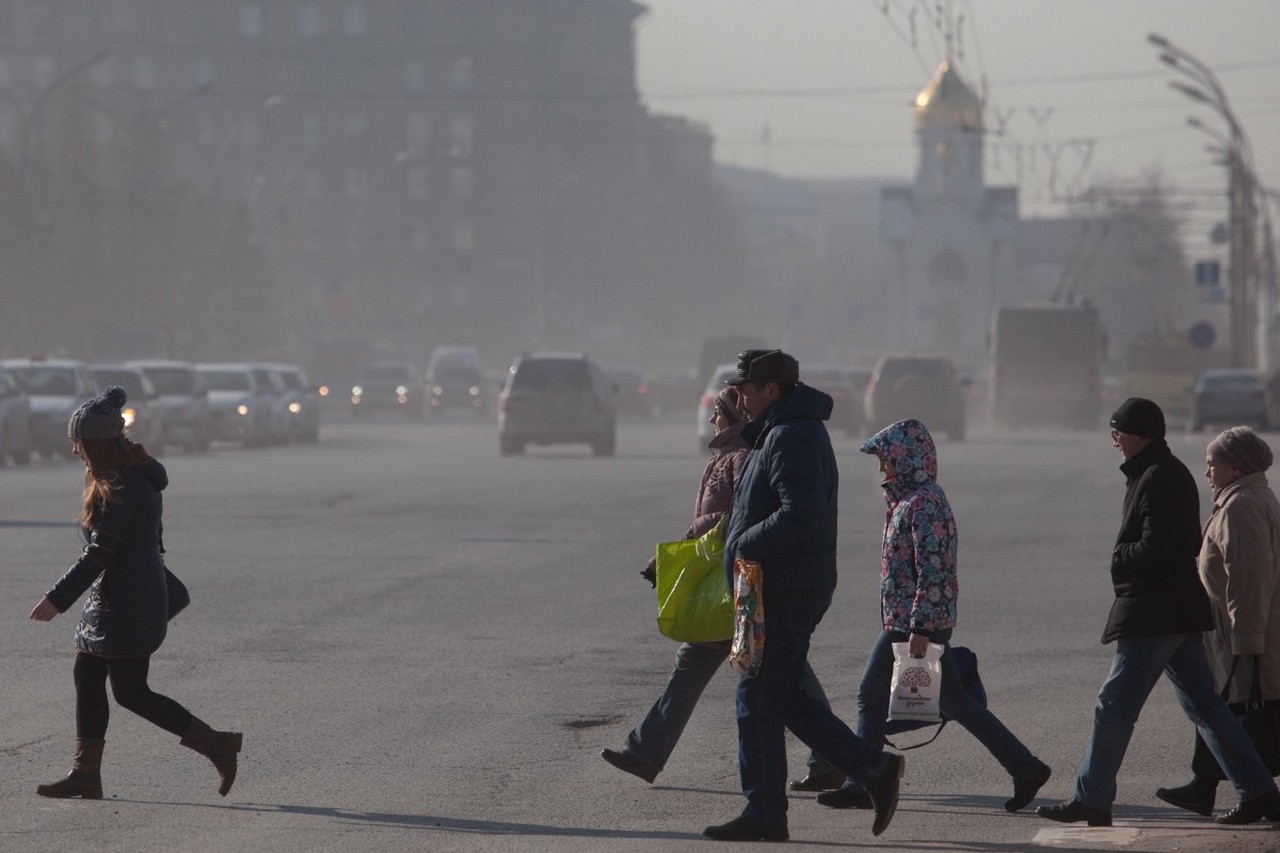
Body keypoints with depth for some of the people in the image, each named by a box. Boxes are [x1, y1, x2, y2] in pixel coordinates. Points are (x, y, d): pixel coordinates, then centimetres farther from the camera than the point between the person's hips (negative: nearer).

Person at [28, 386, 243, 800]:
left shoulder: (122, 488, -21)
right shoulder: (135, 476, 10)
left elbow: (98, 555, -24)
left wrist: (57, 599, -21)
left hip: (128, 606, -10)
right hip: (111, 600, 10)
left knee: (130, 692, -4)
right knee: (87, 679, 11)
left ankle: (217, 745, 0)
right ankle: (85, 774, 14)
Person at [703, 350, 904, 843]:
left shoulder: (790, 438, -16)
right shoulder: (784, 432, 18)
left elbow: (804, 514, -28)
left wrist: (746, 545, -19)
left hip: (784, 593, -11)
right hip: (783, 589, 11)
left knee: (758, 701, -3)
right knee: (785, 699, 14)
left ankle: (764, 813, 3)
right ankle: (874, 768, 12)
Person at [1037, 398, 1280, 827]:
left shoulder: (1156, 479, -16)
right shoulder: (1173, 473, 16)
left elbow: (1156, 547, -25)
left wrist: (1120, 558, -7)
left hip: (1152, 614, -10)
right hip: (1181, 611, 10)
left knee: (1114, 707, -4)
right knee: (1203, 704, 11)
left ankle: (1092, 799, 0)